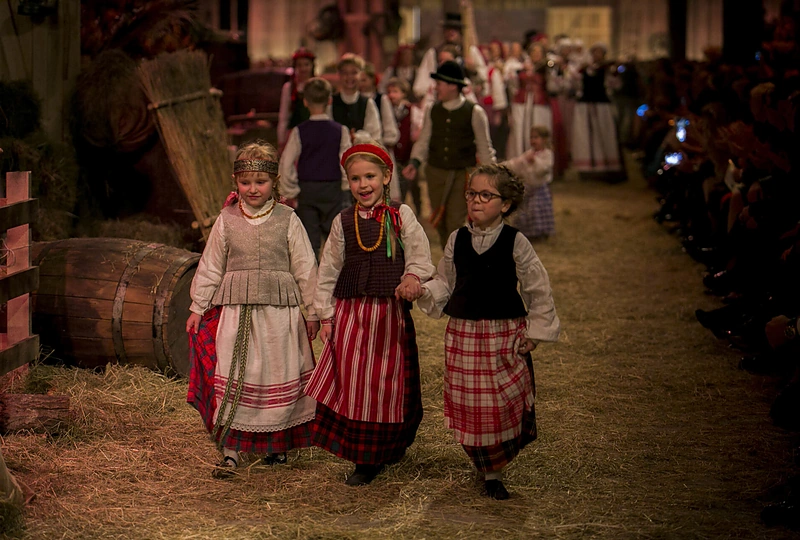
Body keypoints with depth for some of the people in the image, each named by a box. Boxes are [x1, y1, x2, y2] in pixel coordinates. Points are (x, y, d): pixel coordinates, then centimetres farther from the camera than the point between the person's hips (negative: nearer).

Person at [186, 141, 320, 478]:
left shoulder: (287, 220, 2)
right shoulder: (226, 221, 5)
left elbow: (305, 268, 6)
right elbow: (210, 267, 12)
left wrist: (313, 311, 6)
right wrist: (197, 308, 10)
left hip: (279, 311, 0)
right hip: (235, 310, 1)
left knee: (277, 376, 6)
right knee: (230, 378, -4)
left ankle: (276, 443, 24)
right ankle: (230, 450, 1)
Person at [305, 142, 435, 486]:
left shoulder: (401, 216, 2)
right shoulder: (343, 222, 7)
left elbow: (420, 254, -7)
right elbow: (329, 270, 9)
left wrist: (414, 277, -29)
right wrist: (326, 315, 5)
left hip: (391, 314, -1)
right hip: (350, 313, 2)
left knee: (386, 386, 4)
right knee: (351, 384, 1)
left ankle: (380, 454, 18)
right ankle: (362, 459, 14)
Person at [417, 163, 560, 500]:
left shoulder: (515, 242, -5)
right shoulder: (457, 241, 4)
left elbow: (538, 289, 0)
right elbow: (445, 283, 12)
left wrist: (535, 332, -1)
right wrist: (423, 291, -8)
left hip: (506, 334, -3)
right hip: (463, 333, 3)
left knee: (505, 404, -2)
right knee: (469, 406, 4)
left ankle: (499, 461, 21)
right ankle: (488, 472, 19)